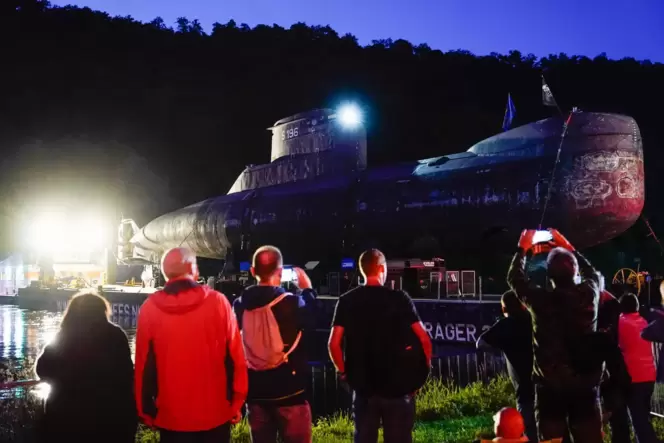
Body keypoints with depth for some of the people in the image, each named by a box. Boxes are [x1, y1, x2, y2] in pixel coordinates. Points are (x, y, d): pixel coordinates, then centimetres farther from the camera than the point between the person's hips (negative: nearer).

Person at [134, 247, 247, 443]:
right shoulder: (217, 301, -7)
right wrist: (236, 402, 4)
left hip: (170, 414, 1)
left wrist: (146, 409, 9)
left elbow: (144, 364, -1)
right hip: (214, 412, -1)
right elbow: (235, 357, -6)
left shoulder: (150, 308, -5)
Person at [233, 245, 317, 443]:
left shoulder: (241, 305, -2)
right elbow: (311, 322, 4)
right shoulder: (291, 303, -14)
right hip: (288, 389, -4)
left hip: (256, 390, 4)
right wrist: (307, 290, 17)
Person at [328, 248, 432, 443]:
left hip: (363, 385, 2)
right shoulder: (399, 298, -7)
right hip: (397, 385, -2)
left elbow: (333, 343, -5)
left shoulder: (346, 301, -1)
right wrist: (423, 371, 4)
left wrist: (344, 372, 9)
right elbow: (424, 339, -10)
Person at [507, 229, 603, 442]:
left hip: (550, 385, -2)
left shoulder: (541, 299, -11)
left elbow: (514, 278, 9)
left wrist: (522, 249, 22)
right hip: (585, 384, 2)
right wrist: (569, 248, 28)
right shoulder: (589, 293, -5)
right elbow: (592, 272, 21)